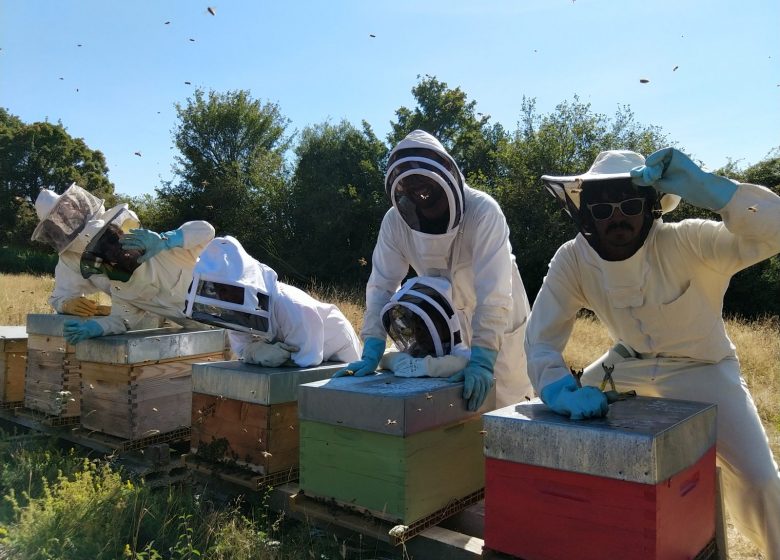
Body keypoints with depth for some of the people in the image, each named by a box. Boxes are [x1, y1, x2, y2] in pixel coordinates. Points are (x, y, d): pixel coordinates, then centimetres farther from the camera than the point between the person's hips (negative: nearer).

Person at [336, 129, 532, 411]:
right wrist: (371, 353, -26)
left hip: (497, 328, -3)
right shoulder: (395, 221, -18)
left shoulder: (483, 211, -29)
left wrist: (482, 359, -40)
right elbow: (382, 286, -18)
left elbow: (494, 293, -34)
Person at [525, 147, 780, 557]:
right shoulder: (571, 260, -20)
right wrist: (557, 389, -39)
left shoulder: (686, 244, -28)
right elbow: (542, 337, -21)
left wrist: (705, 188, -49)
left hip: (701, 368, -3)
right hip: (628, 365, 3)